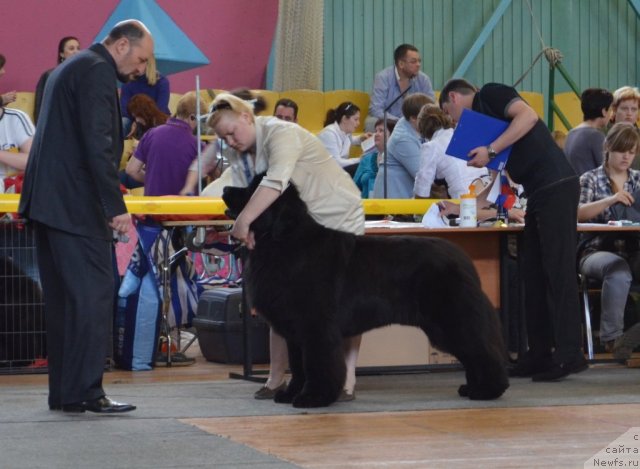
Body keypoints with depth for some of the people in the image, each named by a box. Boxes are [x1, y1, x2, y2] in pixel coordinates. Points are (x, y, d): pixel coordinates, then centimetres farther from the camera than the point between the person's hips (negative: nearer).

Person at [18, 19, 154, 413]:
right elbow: (97, 143, -20)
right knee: (94, 295, -9)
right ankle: (85, 392, -10)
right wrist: (116, 206, -22)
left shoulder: (71, 68, 22)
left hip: (48, 201, 10)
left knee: (63, 299, 10)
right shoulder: (98, 71, -10)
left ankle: (64, 392, 12)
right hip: (76, 204, -10)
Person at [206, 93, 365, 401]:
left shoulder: (281, 135, -25)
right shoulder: (237, 156, 2)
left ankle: (347, 380, -9)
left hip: (338, 217, -8)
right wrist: (244, 229, -28)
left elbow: (275, 182, -40)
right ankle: (278, 378, 2)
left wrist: (244, 221, -48)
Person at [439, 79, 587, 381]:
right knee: (534, 274, 9)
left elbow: (528, 116, -18)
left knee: (558, 271, -9)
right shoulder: (481, 118, 25)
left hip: (555, 186, -10)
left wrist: (491, 151, -15)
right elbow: (505, 172, 25)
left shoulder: (490, 95, 0)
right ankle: (540, 354, 12)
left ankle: (569, 354, -10)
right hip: (539, 194, 10)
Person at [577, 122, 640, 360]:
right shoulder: (591, 179, 7)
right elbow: (578, 213, -8)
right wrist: (611, 200, -23)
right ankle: (612, 337, -28)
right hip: (598, 250, -3)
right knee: (618, 271, -39)